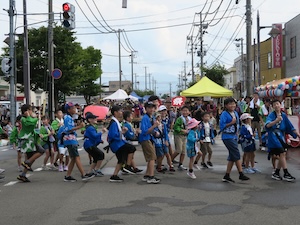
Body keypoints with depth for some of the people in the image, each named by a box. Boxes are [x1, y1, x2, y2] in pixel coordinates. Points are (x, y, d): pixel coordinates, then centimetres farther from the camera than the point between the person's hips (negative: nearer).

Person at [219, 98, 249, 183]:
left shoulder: (235, 113, 12)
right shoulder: (224, 114, -11)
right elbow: (221, 126, -16)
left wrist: (237, 132, 12)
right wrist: (231, 123, -20)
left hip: (234, 137, 8)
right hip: (227, 137, -8)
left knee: (232, 157, 10)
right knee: (237, 155, -8)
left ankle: (227, 176, 17)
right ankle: (241, 174, -2)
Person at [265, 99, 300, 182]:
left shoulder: (284, 115, 9)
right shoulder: (271, 115, -6)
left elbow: (291, 127, 12)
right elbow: (267, 125, -24)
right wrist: (276, 121, -41)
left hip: (281, 137, 6)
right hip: (273, 137, -6)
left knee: (282, 156, 5)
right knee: (282, 154, -14)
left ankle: (276, 173, 18)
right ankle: (286, 174, -10)